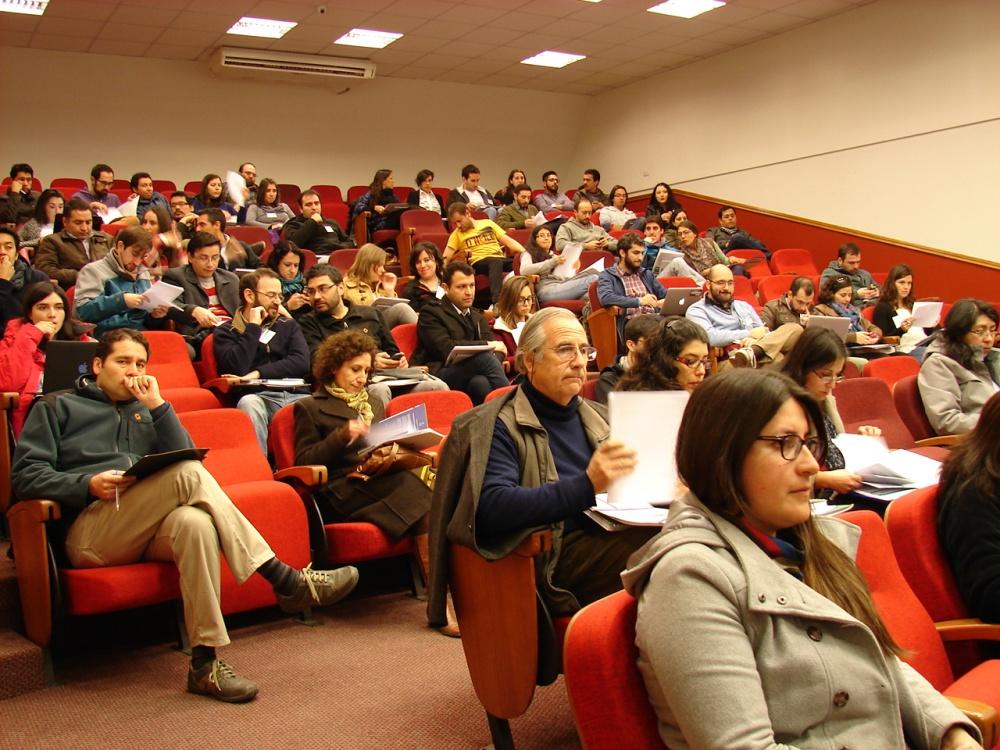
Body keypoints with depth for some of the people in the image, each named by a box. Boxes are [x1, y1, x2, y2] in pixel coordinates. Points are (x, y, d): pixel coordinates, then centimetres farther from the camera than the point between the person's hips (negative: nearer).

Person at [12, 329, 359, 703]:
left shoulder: (145, 411, 27)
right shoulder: (57, 407, 17)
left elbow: (187, 455, 10)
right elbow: (26, 476, 3)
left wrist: (157, 406, 2)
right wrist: (89, 485, -14)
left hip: (146, 530, 4)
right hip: (88, 534, -4)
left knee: (195, 522, -35)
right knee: (188, 473, -29)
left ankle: (206, 662, -36)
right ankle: (285, 581, -31)